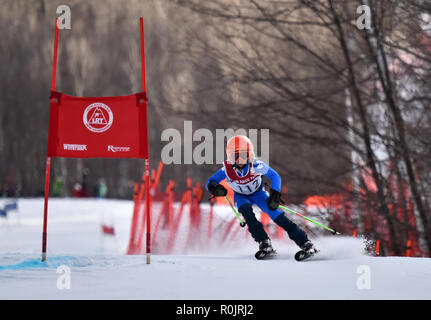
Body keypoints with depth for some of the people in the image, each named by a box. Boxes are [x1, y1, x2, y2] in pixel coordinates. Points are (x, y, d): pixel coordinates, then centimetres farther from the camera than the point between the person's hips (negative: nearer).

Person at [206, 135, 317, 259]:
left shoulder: (255, 165, -32)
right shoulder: (227, 169, -28)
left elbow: (274, 176, -25)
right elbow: (210, 182, -20)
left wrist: (274, 195, -36)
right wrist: (215, 188, -43)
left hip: (258, 194, -1)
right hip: (241, 197, 1)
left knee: (278, 216, -17)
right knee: (247, 212, -32)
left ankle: (305, 243, -13)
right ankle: (265, 244, -31)